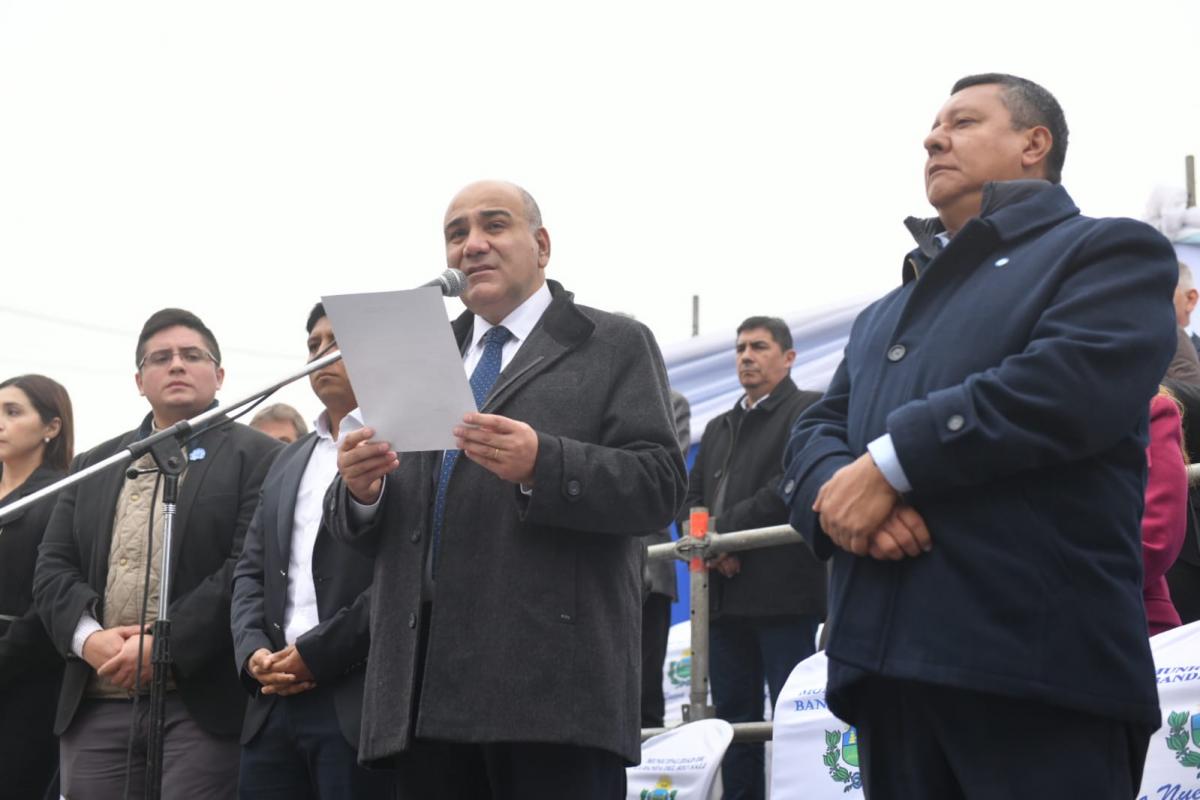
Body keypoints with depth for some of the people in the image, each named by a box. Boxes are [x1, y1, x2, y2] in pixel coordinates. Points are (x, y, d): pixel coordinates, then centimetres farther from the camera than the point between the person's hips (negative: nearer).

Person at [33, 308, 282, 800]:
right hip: (97, 707, 5)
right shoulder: (95, 464, 20)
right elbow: (53, 569, 12)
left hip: (202, 702, -5)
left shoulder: (255, 456, 3)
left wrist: (167, 645, -16)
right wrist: (89, 636, -8)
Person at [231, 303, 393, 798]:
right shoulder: (288, 461, 23)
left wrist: (318, 651, -13)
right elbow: (251, 570, 19)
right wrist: (254, 652, -1)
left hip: (363, 703, -6)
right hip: (275, 704, 7)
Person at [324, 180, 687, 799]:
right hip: (425, 691, 5)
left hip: (554, 679, -4)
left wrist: (542, 467, -20)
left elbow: (658, 485, -5)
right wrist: (359, 489, -4)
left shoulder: (615, 347, 8)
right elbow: (358, 532, 20)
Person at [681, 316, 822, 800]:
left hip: (784, 591, -7)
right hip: (725, 595, 7)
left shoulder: (810, 411, 3)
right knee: (733, 719, 6)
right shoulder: (718, 428, 24)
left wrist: (726, 530, -13)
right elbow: (691, 500, 16)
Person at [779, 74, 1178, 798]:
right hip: (887, 663, 7)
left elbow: (1080, 380, -13)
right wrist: (836, 498, -7)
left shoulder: (1110, 252, 6)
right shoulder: (885, 316, 30)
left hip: (1037, 659, -6)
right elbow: (814, 435, 19)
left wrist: (890, 463, -13)